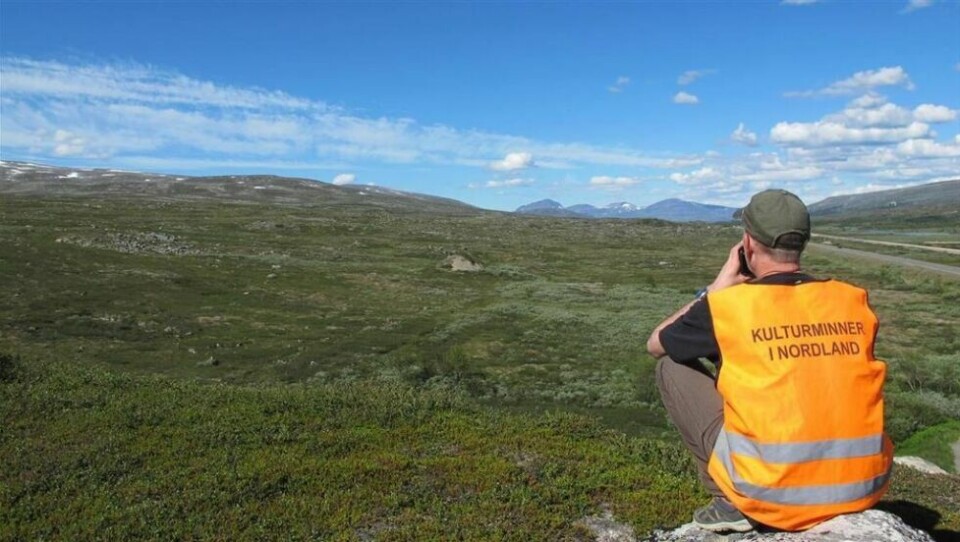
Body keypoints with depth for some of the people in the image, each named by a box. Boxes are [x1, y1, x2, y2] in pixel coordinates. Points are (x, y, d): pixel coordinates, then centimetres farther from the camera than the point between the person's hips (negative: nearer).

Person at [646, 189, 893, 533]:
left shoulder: (728, 304, -9)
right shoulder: (854, 300, 2)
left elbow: (655, 344, 10)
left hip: (774, 498, -5)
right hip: (865, 490, 5)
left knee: (672, 366, 9)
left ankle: (733, 503, 7)